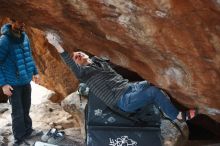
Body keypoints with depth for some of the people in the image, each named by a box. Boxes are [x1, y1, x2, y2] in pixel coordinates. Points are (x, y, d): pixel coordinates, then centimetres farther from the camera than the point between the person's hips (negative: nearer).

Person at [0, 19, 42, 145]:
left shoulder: (24, 36, 1)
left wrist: (35, 72, 15)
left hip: (26, 81, 6)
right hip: (14, 83, -6)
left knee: (26, 109, 20)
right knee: (18, 112, 5)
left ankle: (28, 131, 38)